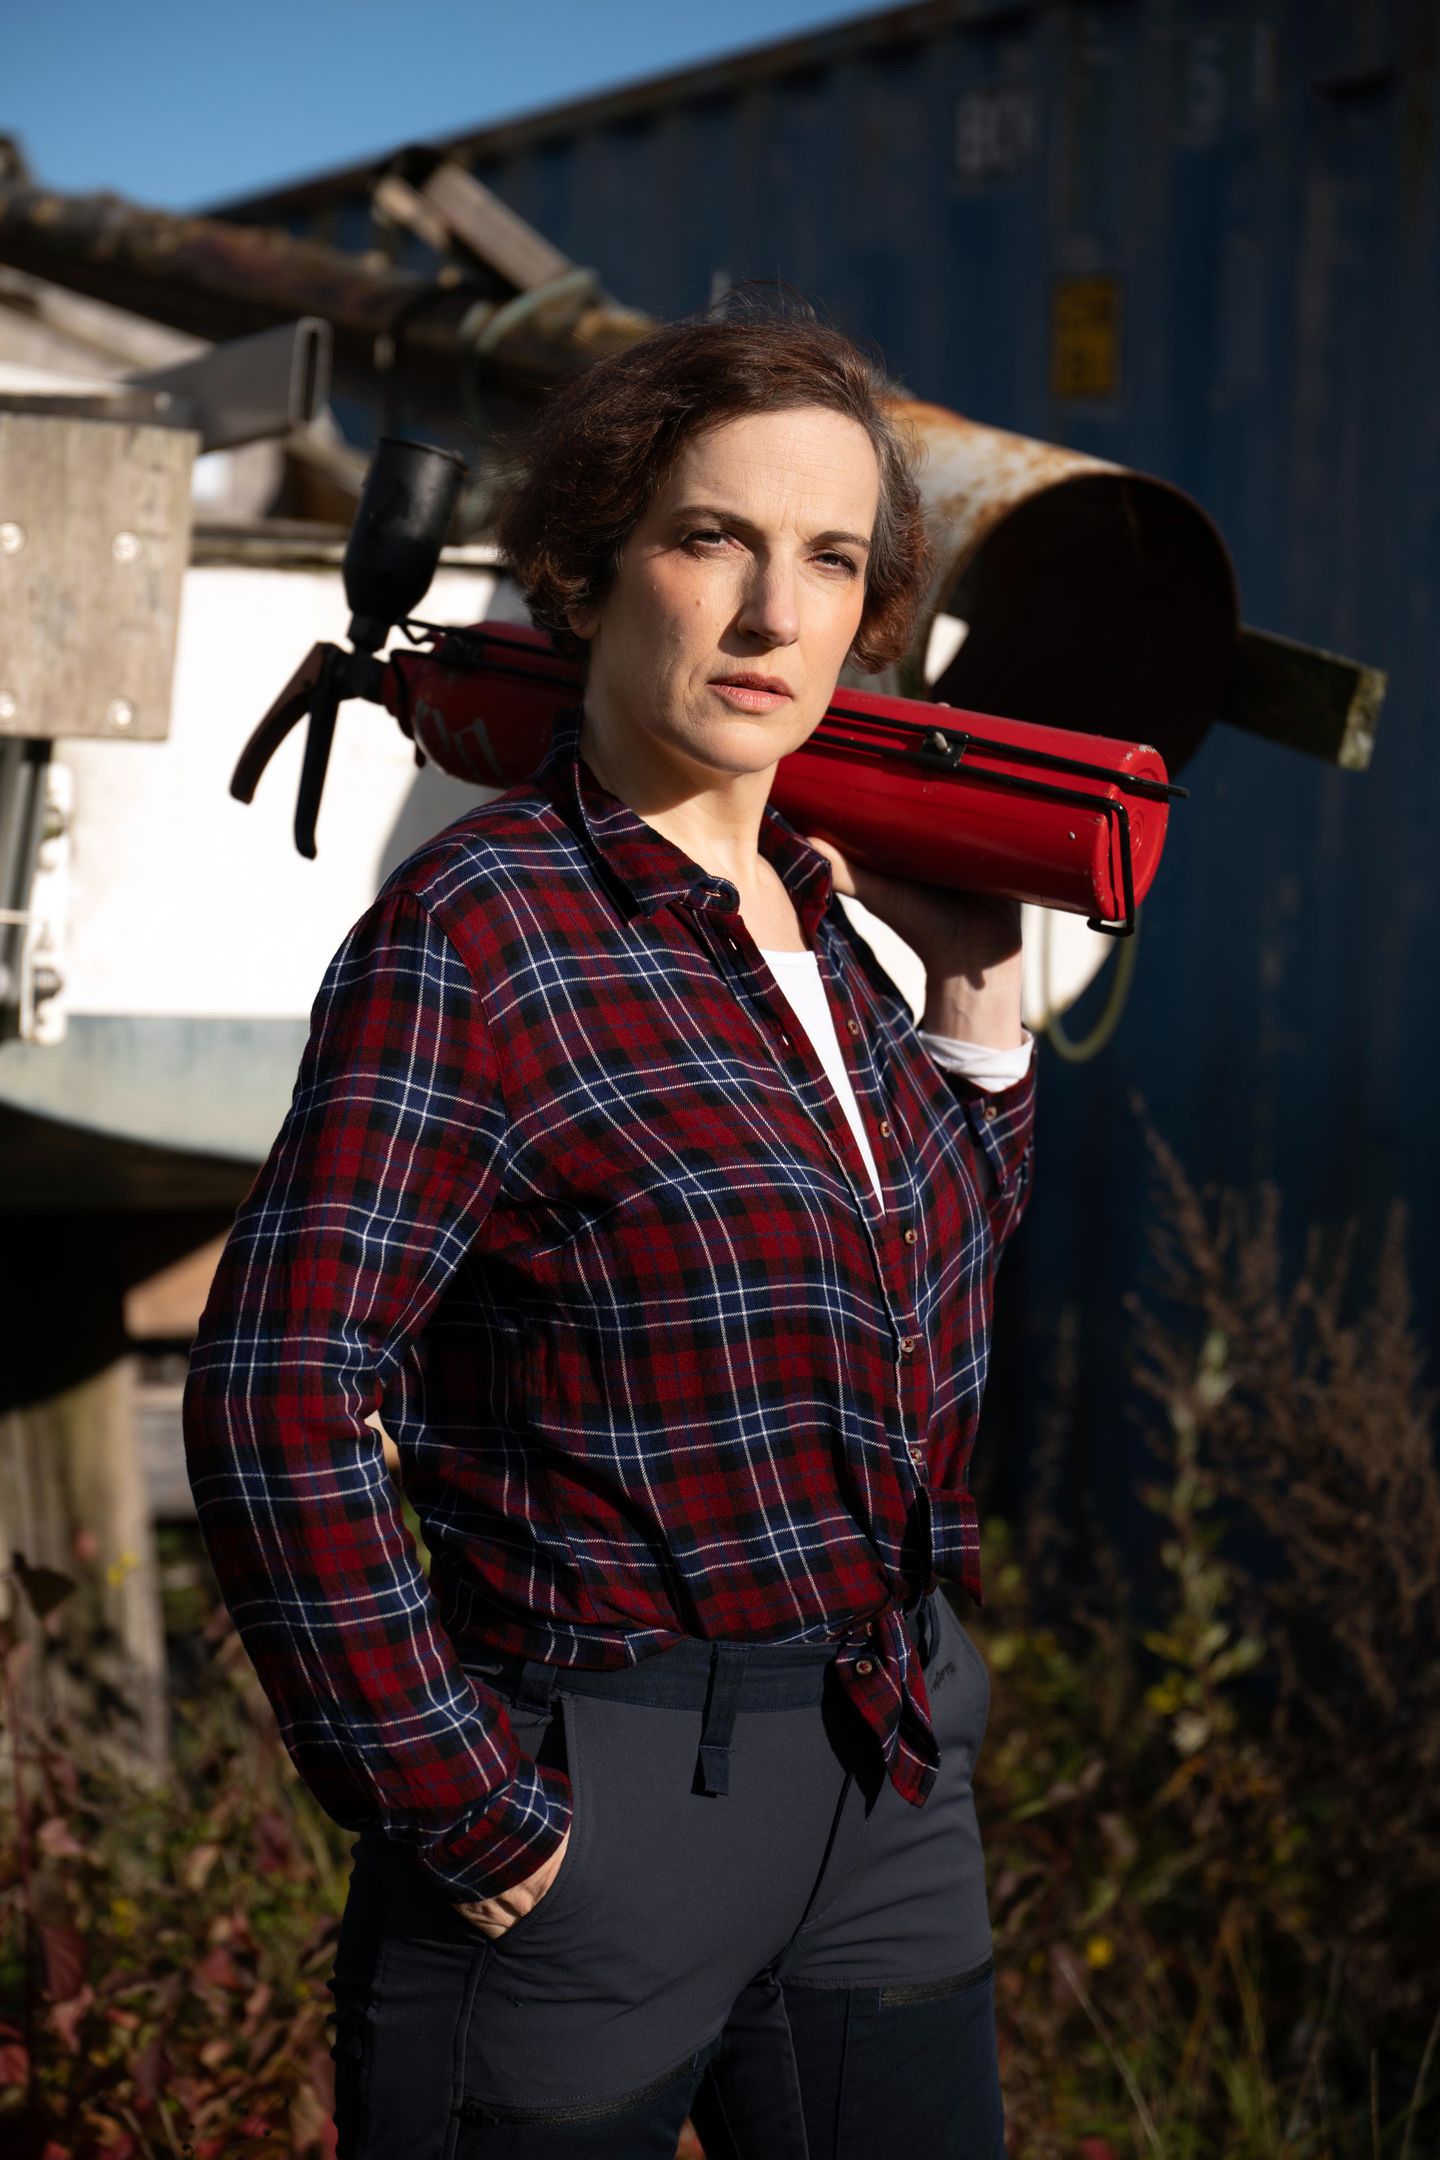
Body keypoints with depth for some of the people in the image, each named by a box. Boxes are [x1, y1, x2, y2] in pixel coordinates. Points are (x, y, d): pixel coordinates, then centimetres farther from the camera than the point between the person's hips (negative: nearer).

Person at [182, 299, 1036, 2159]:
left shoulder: (808, 910, 6)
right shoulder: (480, 930, -16)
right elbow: (277, 1399, -23)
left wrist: (975, 982, 9)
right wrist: (465, 1817, -19)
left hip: (890, 1786, 7)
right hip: (607, 1805, -7)